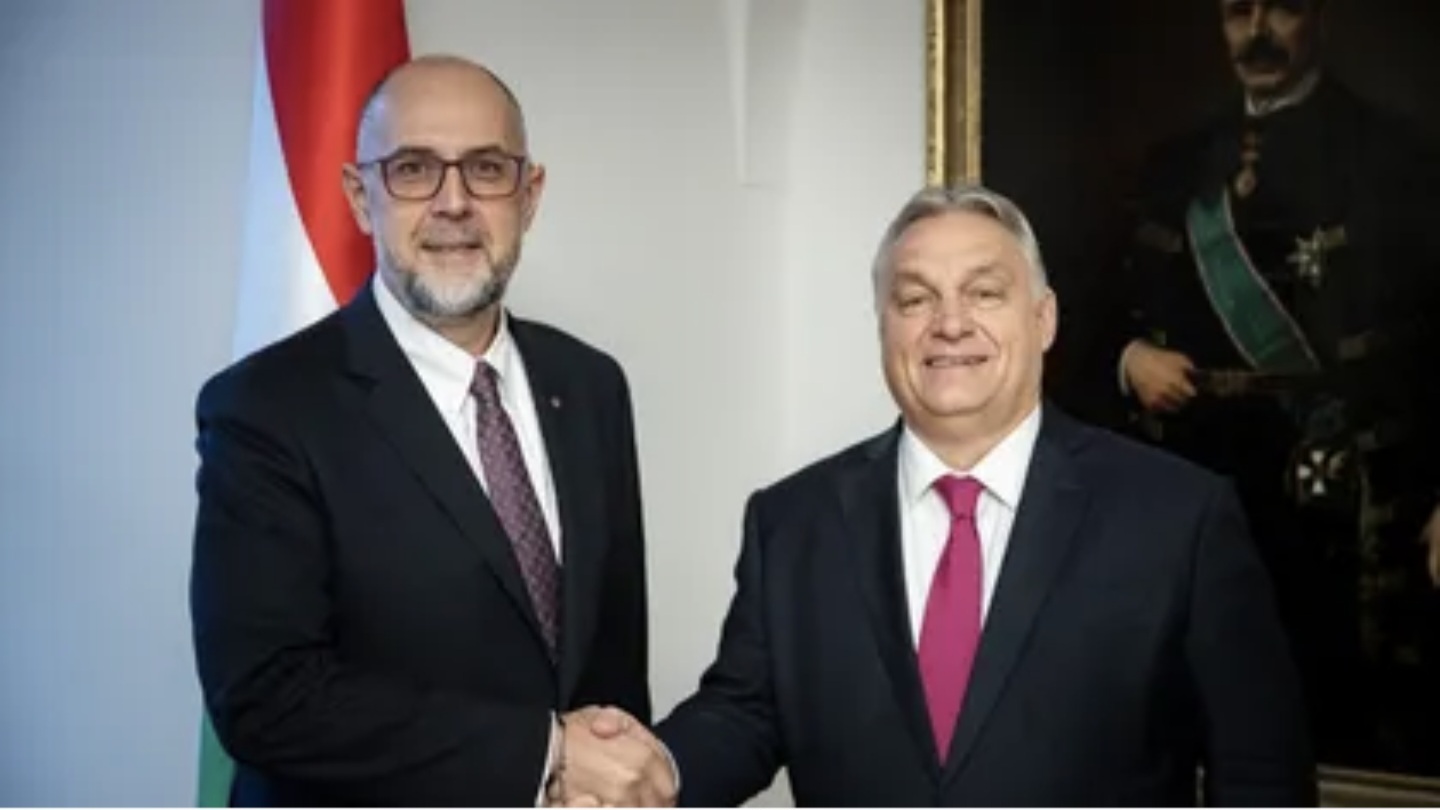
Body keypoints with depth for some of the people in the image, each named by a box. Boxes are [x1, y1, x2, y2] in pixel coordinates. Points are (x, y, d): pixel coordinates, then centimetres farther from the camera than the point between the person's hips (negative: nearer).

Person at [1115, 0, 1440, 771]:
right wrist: (1133, 357, -3)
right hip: (1214, 492, 4)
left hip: (1356, 500, -4)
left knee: (1366, 731, -2)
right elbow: (1138, 306, 19)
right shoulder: (1180, 165, 14)